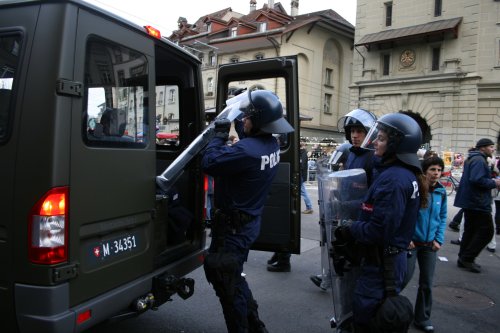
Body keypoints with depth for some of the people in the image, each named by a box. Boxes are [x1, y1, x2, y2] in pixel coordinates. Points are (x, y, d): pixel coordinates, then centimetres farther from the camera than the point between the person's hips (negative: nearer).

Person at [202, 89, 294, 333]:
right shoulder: (271, 144, 1)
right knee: (233, 276, 26)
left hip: (234, 225, -10)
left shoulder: (247, 149, -28)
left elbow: (209, 164, -24)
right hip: (249, 221, 10)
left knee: (225, 281, 7)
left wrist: (219, 135, -12)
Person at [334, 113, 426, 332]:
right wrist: (352, 238, 4)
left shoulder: (393, 178, -24)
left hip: (381, 262, -9)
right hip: (391, 257, 10)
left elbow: (378, 230, -27)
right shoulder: (406, 174, 8)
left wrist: (349, 231, -10)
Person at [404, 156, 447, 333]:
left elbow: (442, 217, 10)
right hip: (411, 242, -5)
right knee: (405, 277, -3)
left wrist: (439, 240, 1)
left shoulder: (441, 192, 1)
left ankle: (422, 318, 28)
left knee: (427, 283, 11)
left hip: (430, 245, 5)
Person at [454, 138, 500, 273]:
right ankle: (467, 258, -2)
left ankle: (464, 259, 19)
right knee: (486, 231, -4)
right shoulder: (479, 160, -15)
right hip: (478, 203, -11)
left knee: (470, 230, 14)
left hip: (470, 202, 11)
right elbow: (477, 179, -28)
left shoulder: (472, 159, 18)